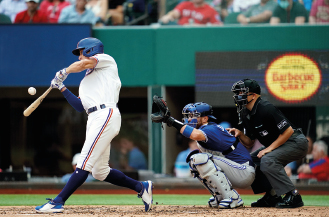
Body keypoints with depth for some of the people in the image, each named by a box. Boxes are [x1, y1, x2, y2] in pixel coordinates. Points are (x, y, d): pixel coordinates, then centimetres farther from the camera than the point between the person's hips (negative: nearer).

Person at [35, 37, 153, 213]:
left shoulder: (106, 60, 10)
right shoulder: (87, 80, 31)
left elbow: (85, 63, -10)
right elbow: (80, 106, 21)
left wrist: (63, 73, 3)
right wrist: (62, 88, 16)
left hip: (106, 115, -10)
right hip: (94, 119, 10)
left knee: (85, 163, -14)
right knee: (100, 172, 9)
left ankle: (58, 202, -22)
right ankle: (141, 187, 19)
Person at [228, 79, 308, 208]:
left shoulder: (266, 109, -24)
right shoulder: (245, 114, 4)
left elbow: (288, 131, -25)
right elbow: (249, 143, 10)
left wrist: (269, 148, -24)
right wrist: (239, 134, -10)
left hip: (296, 142, -10)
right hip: (275, 144, 10)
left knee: (267, 160, -31)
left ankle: (293, 196, -24)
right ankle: (272, 196, 11)